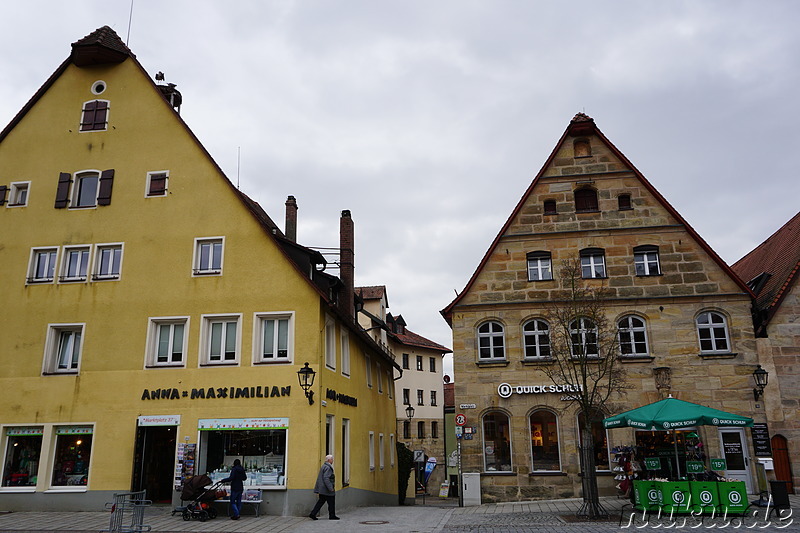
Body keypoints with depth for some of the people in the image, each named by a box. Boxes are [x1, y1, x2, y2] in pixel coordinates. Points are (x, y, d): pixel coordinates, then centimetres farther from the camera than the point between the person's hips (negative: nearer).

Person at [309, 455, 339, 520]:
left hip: (321, 489, 10)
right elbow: (326, 478, -25)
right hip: (326, 489, -10)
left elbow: (319, 478, 19)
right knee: (331, 502, 3)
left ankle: (313, 514, 7)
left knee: (320, 502, 11)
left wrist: (317, 489, 21)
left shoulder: (323, 466, 16)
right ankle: (332, 516, 10)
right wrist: (330, 488, -24)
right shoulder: (327, 467, -16)